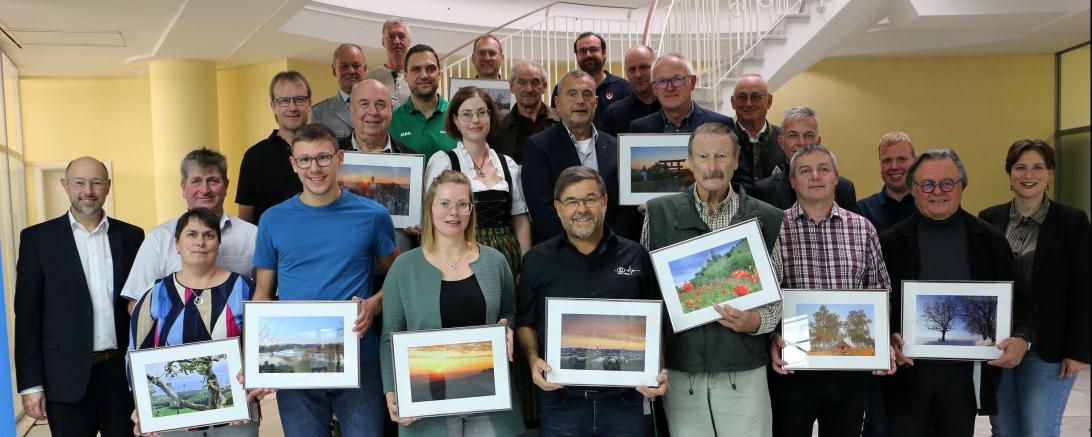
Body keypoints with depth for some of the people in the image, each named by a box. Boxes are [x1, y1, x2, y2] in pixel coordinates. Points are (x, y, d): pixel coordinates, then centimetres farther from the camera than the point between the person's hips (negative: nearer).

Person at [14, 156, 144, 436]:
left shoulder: (131, 236, 6)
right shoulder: (38, 238, 0)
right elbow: (27, 314, -1)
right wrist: (30, 384, -5)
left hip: (123, 372, 2)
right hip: (67, 376, -2)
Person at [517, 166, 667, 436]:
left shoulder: (636, 256, 4)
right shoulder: (537, 260, 3)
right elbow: (525, 323, 8)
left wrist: (658, 371, -5)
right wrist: (533, 359, -9)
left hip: (625, 401, 1)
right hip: (561, 403, 0)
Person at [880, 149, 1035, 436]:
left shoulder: (989, 240, 5)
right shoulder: (891, 242, 0)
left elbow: (1017, 297, 7)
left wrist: (1021, 338, -12)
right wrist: (887, 340, -17)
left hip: (965, 372, 2)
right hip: (906, 371, -1)